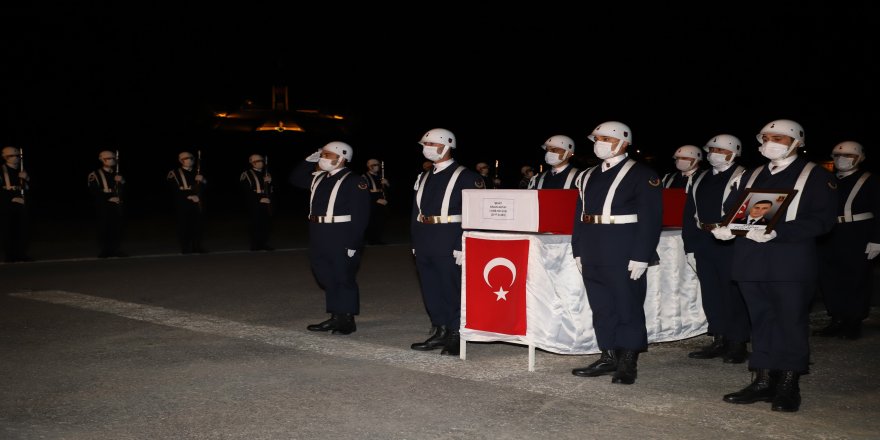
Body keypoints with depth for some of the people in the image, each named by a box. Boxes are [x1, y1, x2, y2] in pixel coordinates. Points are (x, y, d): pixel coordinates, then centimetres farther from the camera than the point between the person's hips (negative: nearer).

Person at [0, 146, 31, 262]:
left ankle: (21, 254, 7)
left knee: (22, 230, 2)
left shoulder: (21, 170, 16)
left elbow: (29, 187, 17)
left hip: (21, 204, 5)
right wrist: (13, 198, -13)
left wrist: (26, 178, -3)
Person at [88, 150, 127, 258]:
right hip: (103, 206, -5)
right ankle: (104, 250, 2)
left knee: (117, 227, 1)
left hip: (116, 204, 5)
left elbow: (124, 188, 17)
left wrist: (121, 181, -5)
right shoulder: (95, 175, -2)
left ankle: (115, 249, 9)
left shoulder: (116, 174, 17)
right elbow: (94, 192, -10)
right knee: (104, 228, -4)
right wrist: (109, 198, -15)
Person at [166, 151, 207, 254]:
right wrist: (189, 197, -17)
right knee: (184, 226, -5)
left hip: (197, 203, 4)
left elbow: (207, 184, 16)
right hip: (183, 205, -4)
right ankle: (186, 248, 1)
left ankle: (197, 247, 9)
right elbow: (174, 190, -10)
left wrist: (203, 180, -7)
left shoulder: (198, 172, 17)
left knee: (197, 225, 2)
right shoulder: (175, 173, -1)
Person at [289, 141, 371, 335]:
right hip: (319, 237, 8)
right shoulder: (319, 178, 13)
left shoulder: (354, 181, -10)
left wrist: (353, 243, -19)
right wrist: (309, 160, 12)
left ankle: (347, 320, 11)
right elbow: (295, 179, 26)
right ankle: (335, 317, 24)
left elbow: (360, 215, -14)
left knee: (344, 279, 1)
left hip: (341, 238, -8)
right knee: (327, 278, 13)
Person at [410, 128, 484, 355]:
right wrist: (415, 243, 14)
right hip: (425, 245, 7)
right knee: (430, 290, 11)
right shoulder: (424, 177, 17)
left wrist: (462, 246, -17)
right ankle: (439, 332, 21)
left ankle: (456, 337, 7)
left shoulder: (466, 177, -5)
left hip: (449, 245, -7)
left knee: (452, 290, -2)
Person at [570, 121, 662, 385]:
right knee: (601, 307, 11)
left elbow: (650, 219, -11)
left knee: (628, 308, 0)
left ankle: (628, 364, 7)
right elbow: (580, 215, 17)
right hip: (593, 256, 7)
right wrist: (578, 251, 11)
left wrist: (641, 257, -16)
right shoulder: (588, 176, 15)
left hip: (623, 255, -7)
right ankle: (609, 357, 20)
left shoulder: (642, 175, -5)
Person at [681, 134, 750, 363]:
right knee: (711, 293, 10)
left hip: (729, 245, -6)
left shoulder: (743, 179, -5)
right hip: (703, 245, 6)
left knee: (733, 294, 0)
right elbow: (689, 214, 12)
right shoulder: (701, 179, 14)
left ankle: (738, 344, 10)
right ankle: (719, 341, 20)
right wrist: (690, 246, 7)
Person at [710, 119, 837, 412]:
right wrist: (726, 229, -4)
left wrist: (776, 232, -22)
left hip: (791, 264, -5)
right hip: (752, 262, 5)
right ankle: (763, 382, 17)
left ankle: (788, 387, 10)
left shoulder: (816, 176, 0)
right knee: (761, 321, 10)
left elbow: (823, 220, -10)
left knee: (791, 322, 1)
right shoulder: (751, 176, 18)